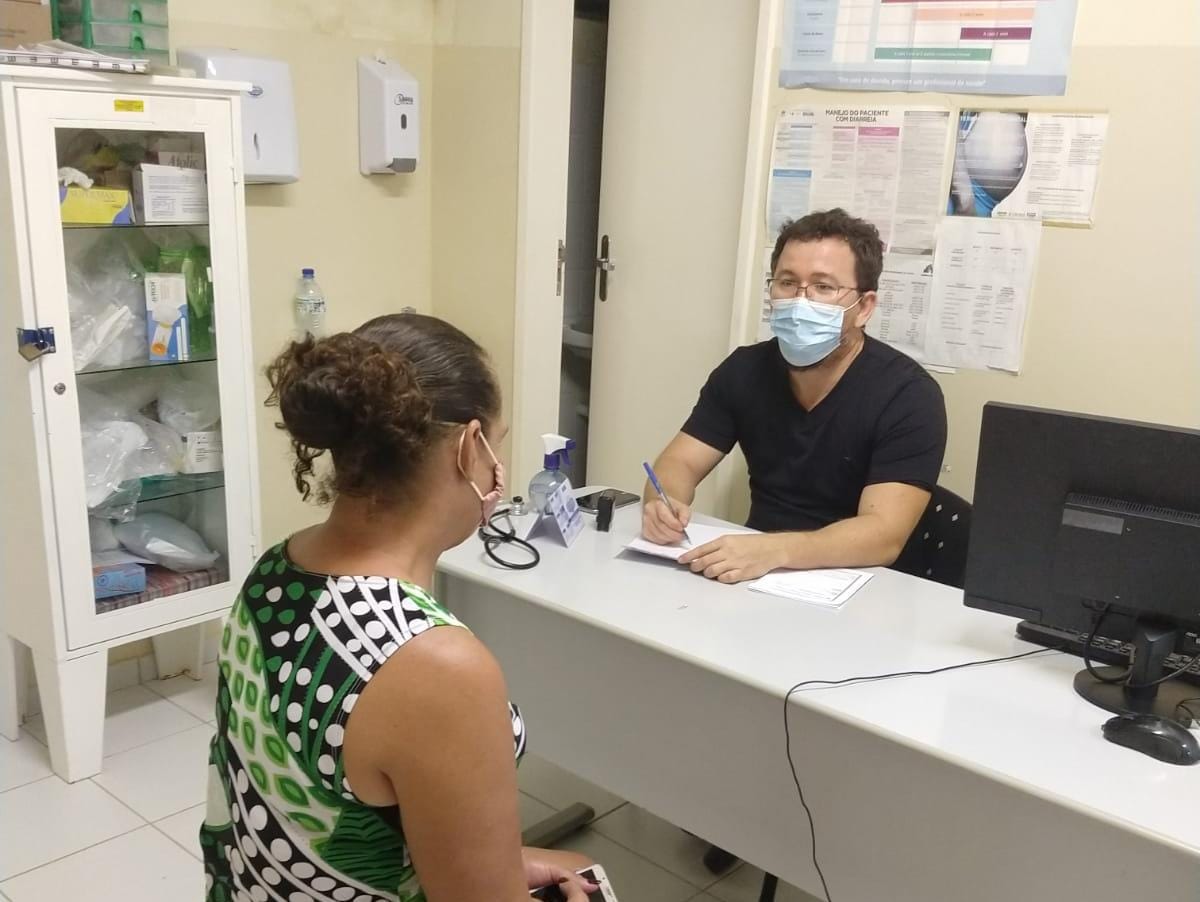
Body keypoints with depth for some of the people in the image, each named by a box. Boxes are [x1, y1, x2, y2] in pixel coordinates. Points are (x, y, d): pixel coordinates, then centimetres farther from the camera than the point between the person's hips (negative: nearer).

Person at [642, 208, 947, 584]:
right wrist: (663, 503, -23)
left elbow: (884, 534, -24)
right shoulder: (745, 370, 1)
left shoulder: (908, 395, -14)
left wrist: (775, 552, -40)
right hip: (754, 575, 5)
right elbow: (680, 462, 1)